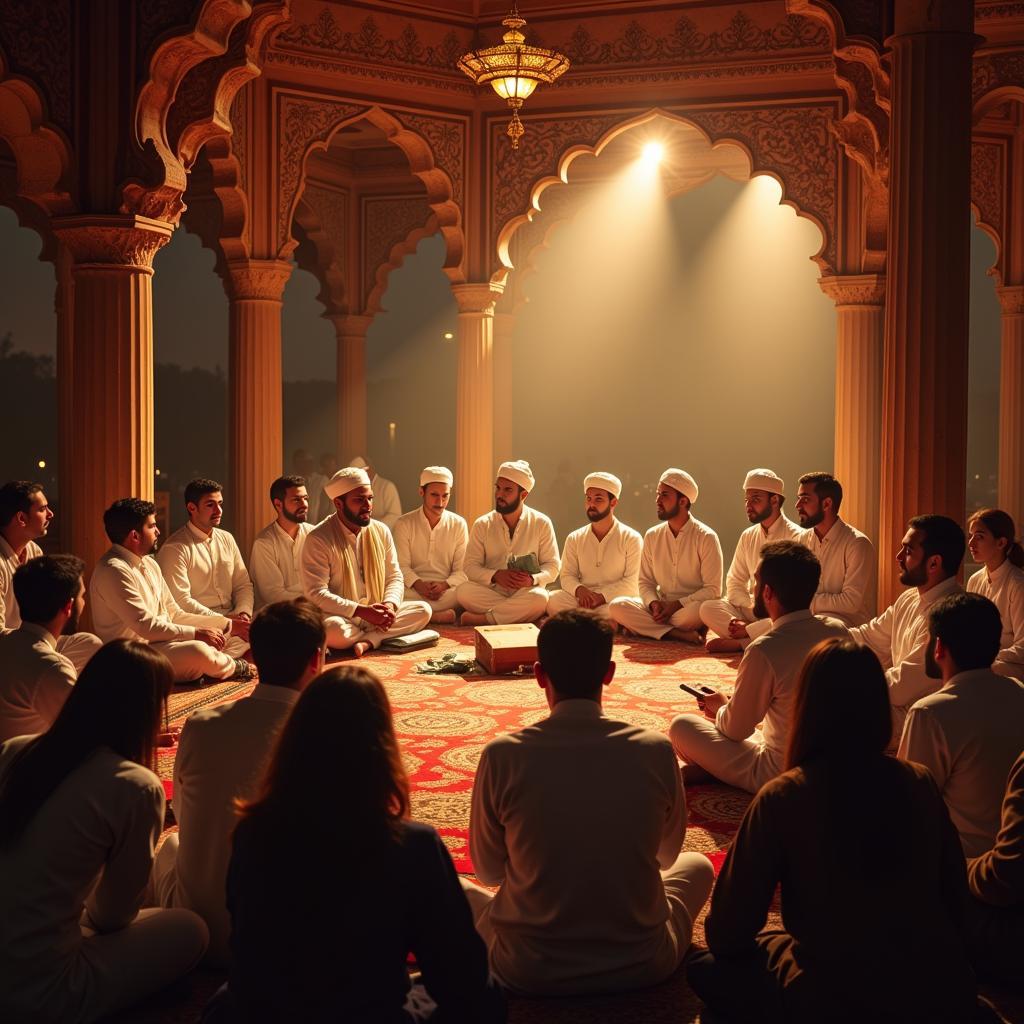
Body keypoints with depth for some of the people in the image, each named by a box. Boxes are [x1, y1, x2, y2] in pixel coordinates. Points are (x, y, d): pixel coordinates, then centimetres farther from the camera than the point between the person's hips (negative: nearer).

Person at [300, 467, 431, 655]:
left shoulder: (381, 531, 7)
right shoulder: (318, 540, -11)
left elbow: (394, 576, 11)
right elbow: (316, 593, -17)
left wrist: (390, 604, -12)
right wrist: (361, 611, -22)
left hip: (376, 615, 6)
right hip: (342, 616, -5)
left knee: (423, 610, -13)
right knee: (334, 629, -39)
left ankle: (367, 641, -23)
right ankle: (379, 636, -9)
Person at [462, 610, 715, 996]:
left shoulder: (502, 755, -15)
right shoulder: (655, 750, -11)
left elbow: (488, 870, -1)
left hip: (531, 973, -1)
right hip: (641, 966, 2)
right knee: (698, 865, 29)